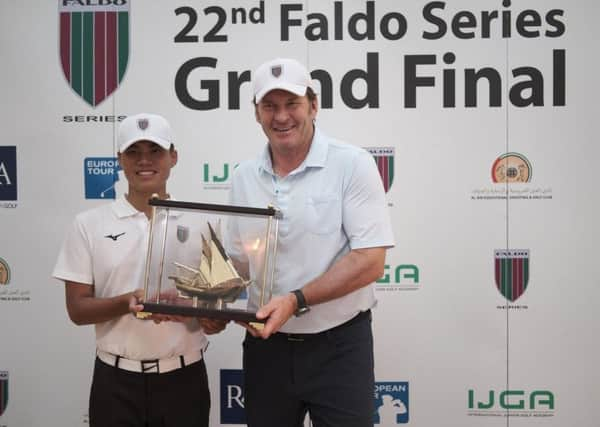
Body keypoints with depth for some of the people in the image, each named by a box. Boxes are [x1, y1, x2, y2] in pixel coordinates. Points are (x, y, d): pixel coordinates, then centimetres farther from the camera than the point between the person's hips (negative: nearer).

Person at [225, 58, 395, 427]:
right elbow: (238, 259, 12)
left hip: (338, 345, -4)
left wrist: (296, 300, -24)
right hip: (266, 344, 4)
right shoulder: (244, 177, 5)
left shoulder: (352, 164, -10)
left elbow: (370, 262, -16)